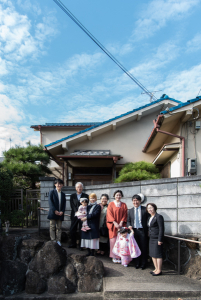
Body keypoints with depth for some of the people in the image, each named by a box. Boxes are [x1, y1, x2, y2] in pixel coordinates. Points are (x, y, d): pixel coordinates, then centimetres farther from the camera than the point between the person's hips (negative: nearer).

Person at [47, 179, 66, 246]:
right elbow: (50, 202, -8)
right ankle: (53, 240, 6)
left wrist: (62, 211, -7)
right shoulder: (52, 192, 1)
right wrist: (55, 211, -17)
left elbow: (64, 204, 10)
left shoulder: (63, 194, 14)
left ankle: (58, 241, 10)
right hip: (53, 213, -4)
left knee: (59, 228, 6)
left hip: (60, 213, 4)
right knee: (52, 227, 0)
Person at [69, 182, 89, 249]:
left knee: (82, 230, 0)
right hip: (74, 215, 2)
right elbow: (72, 205, 0)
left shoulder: (85, 196, 4)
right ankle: (73, 244, 19)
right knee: (72, 230, 5)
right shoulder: (72, 196, 10)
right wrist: (76, 212, -14)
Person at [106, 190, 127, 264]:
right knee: (113, 241, -1)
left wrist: (121, 223, -9)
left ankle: (119, 256, 6)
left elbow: (125, 215, 5)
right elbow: (109, 214, -3)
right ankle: (114, 257, 7)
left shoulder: (124, 205, 10)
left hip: (121, 225, 2)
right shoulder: (111, 204, 4)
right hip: (113, 225, -2)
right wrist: (115, 223, -13)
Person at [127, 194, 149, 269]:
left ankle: (143, 264, 19)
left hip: (143, 231, -3)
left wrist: (148, 231, -9)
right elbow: (128, 221, 15)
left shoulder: (145, 209, -2)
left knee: (143, 248, 5)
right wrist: (129, 226, -6)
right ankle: (137, 263, 22)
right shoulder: (130, 210, 10)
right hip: (134, 231, 3)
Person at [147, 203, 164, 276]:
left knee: (158, 254, -2)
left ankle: (159, 270, 7)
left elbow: (161, 229, -16)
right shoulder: (150, 217, 15)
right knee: (152, 254, 13)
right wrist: (149, 236, 16)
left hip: (157, 239, -9)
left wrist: (160, 240, -18)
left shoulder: (159, 217, -12)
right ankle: (156, 269, 24)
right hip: (151, 238, 9)